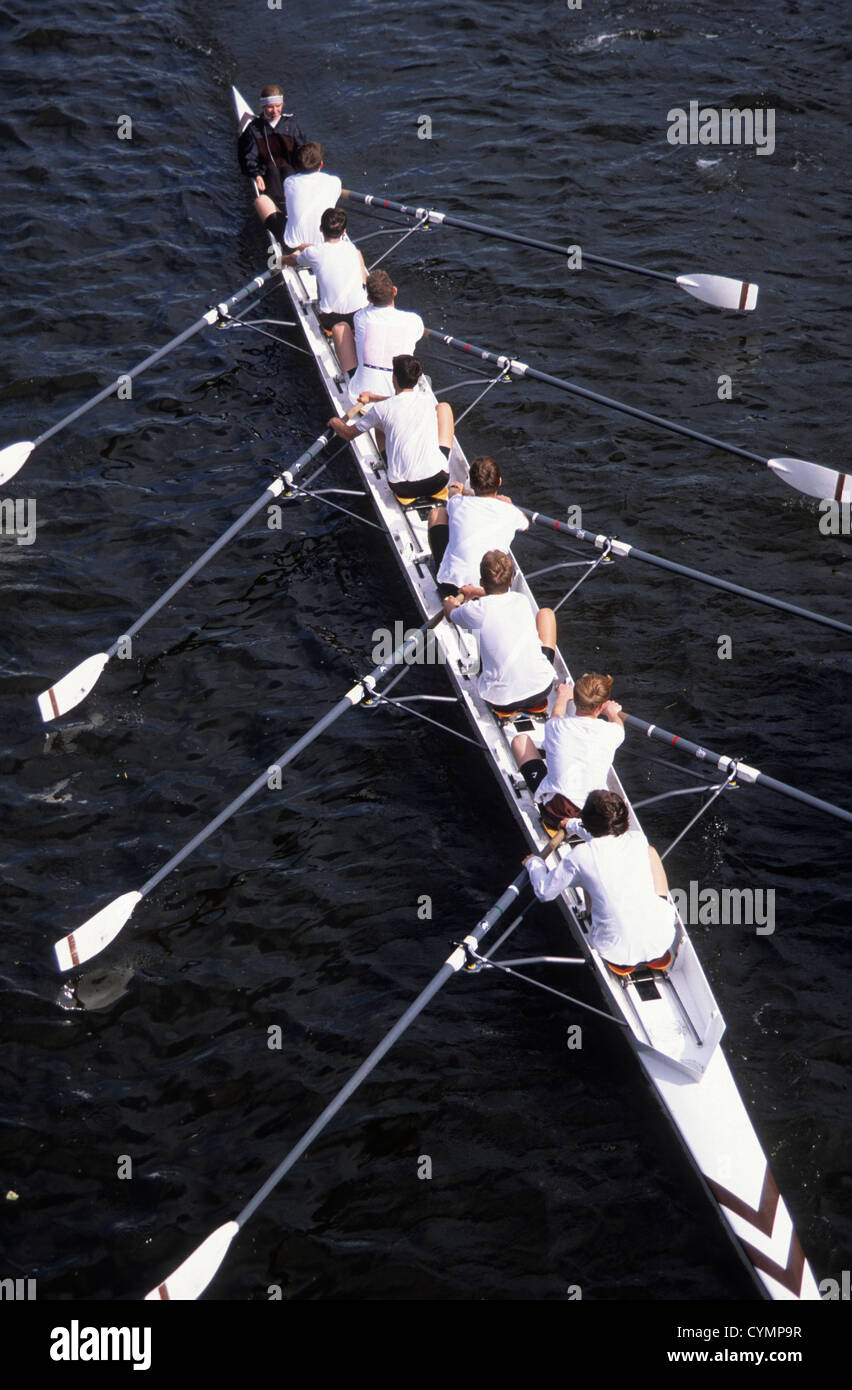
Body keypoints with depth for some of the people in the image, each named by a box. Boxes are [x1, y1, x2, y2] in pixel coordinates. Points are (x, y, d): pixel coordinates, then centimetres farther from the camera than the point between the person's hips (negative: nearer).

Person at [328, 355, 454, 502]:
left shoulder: (382, 408, -5)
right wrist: (373, 397, 45)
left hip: (403, 488, -1)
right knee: (443, 406, 20)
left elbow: (348, 434, 11)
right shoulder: (428, 398, 4)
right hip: (438, 483, 1)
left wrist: (334, 422, 35)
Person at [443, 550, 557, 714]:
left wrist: (449, 603, 40)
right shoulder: (523, 600, 0)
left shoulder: (473, 611, -11)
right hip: (541, 690, 1)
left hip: (501, 702, -1)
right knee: (546, 612, 22)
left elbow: (450, 613, 16)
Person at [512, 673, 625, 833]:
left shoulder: (555, 726, -12)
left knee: (520, 740, 13)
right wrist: (612, 712, 41)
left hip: (554, 809, -3)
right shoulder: (610, 732, -13)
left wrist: (562, 697, 41)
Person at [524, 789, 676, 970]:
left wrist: (534, 863, 29)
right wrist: (572, 825, 44)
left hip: (617, 952, -1)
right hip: (663, 940, 1)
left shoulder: (581, 856, -8)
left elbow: (545, 892, 8)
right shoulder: (638, 840, 1)